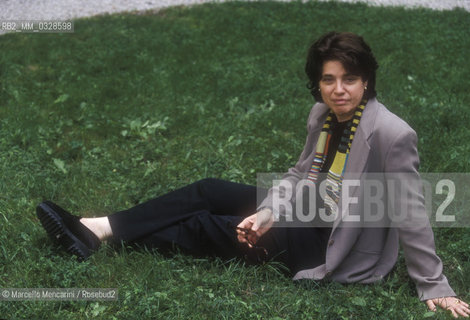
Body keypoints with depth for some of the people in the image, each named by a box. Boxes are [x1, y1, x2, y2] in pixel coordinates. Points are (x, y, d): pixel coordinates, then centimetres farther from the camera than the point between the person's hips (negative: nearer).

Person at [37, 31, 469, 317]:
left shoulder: (392, 135, -26)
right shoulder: (323, 114, -3)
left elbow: (412, 214, -22)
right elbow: (300, 173, 6)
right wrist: (268, 214, -11)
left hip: (332, 246, -7)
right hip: (305, 209, 7)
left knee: (204, 226, -6)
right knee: (207, 192, -2)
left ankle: (100, 239, 9)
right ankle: (97, 228, 1)